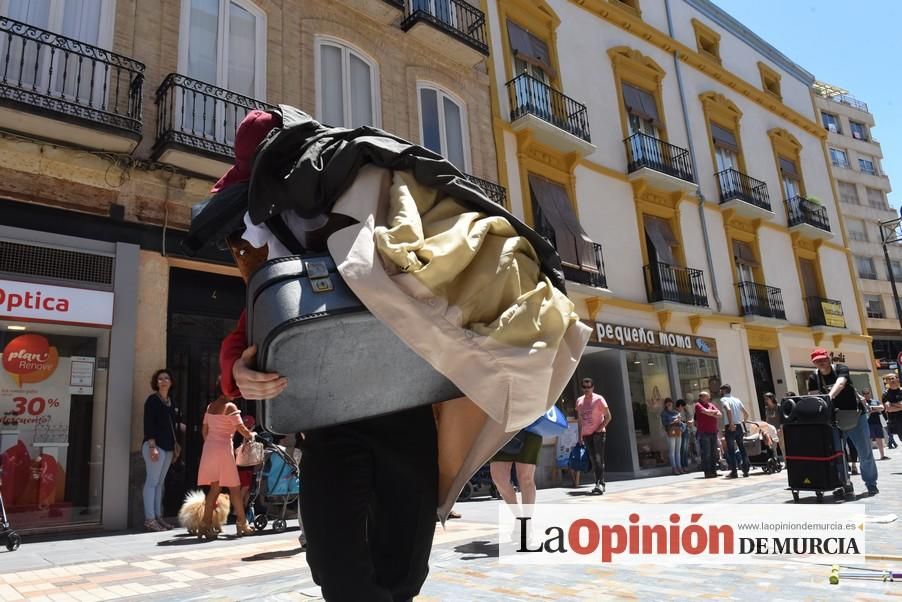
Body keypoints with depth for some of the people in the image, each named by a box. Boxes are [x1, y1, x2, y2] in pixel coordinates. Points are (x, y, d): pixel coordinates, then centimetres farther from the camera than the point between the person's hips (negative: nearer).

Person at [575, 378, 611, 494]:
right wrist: (580, 435, 12)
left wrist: (600, 428, -14)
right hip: (586, 434, 5)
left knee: (599, 459, -13)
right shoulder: (579, 401, 10)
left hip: (598, 433, -5)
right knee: (593, 460, 7)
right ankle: (599, 484, 12)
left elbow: (608, 416, -6)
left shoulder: (598, 399, -6)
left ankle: (600, 484, -17)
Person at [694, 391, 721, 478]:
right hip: (704, 432, -6)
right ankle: (707, 472, -4)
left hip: (713, 432, 6)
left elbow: (719, 415, 7)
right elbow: (706, 411, -16)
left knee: (714, 453, 7)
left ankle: (713, 471, 13)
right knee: (706, 453, -7)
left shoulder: (711, 405, 17)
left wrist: (711, 414, -8)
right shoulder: (698, 405, -1)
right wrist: (714, 412, 2)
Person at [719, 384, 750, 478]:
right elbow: (746, 413, 13)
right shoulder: (737, 400, 14)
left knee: (731, 449, -2)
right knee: (742, 448, 13)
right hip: (739, 426, 6)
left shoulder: (724, 399, -5)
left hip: (730, 427, -6)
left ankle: (734, 471, -2)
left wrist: (731, 424, -22)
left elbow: (728, 410, -24)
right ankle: (746, 470, 14)